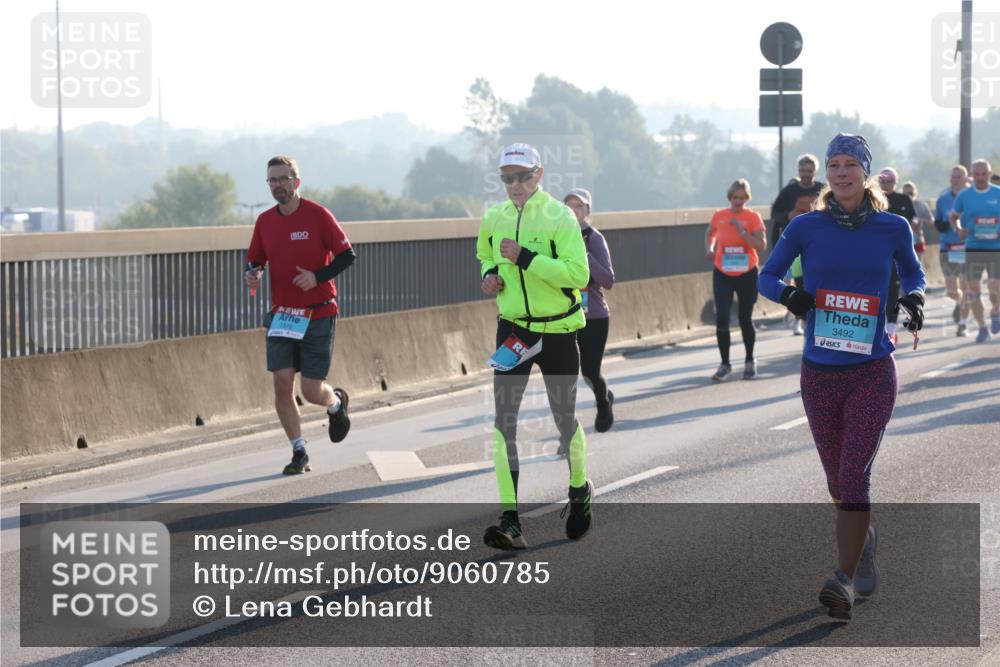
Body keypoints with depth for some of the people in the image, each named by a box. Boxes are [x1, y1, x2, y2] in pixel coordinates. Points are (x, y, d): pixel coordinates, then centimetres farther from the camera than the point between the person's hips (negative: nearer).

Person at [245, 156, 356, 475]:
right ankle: (299, 454, 5)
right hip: (281, 316, 4)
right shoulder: (265, 221, 4)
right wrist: (251, 274, -7)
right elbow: (254, 259, 16)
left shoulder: (318, 215, -8)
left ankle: (337, 403, 33)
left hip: (318, 315, -4)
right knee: (282, 384, -8)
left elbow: (346, 255, -6)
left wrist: (318, 277, -19)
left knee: (312, 392, -4)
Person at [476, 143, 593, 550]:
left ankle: (579, 490, 40)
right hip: (513, 330, 4)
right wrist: (489, 274, 2)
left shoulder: (559, 217, -13)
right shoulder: (493, 219, 4)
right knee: (503, 422, -9)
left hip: (557, 332, -4)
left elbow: (579, 275, -22)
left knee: (565, 420, 11)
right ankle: (510, 522, -12)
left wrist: (526, 258, -28)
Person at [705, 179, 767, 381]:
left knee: (745, 319, 8)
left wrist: (742, 231, -22)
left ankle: (750, 362, 28)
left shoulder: (753, 217, -6)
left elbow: (762, 246, -14)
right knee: (721, 318, -9)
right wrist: (709, 249, 3)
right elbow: (710, 233, 22)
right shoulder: (719, 216, 1)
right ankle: (725, 364, 2)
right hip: (722, 274, 1)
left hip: (747, 275, -1)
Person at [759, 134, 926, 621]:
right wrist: (789, 294, -13)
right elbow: (767, 275, 8)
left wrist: (913, 298, -4)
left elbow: (912, 273, 17)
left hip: (872, 374, -2)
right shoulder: (806, 228, -1)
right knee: (839, 483, 13)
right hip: (820, 375, 2)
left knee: (853, 474, -16)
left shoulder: (893, 228, 0)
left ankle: (845, 579, -13)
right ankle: (864, 541, 42)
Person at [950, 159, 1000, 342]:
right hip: (973, 248, 1)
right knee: (974, 289, -2)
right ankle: (982, 328, 10)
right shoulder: (964, 196, 3)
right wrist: (959, 229, -8)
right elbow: (954, 217, 13)